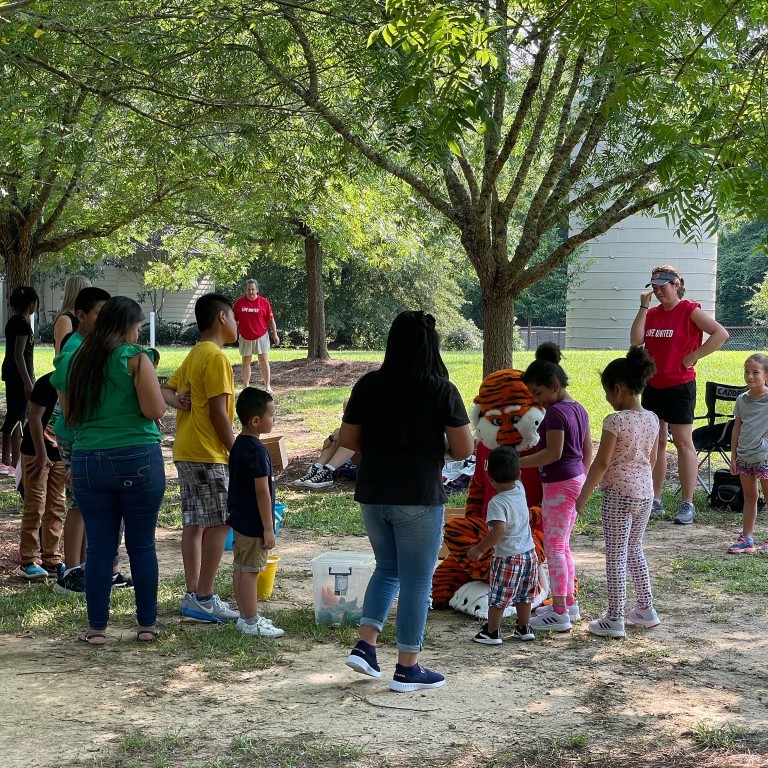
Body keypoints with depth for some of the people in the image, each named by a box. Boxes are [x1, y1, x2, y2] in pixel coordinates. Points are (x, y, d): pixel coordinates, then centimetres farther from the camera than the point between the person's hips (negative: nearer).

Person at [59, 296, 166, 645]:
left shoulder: (76, 361, 9)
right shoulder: (134, 359, -6)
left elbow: (69, 415, 17)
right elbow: (155, 410, -12)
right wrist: (151, 384, 7)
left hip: (87, 462, 4)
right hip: (137, 460, -4)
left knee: (100, 547, 7)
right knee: (142, 546, 6)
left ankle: (97, 628, 10)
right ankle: (147, 625, 14)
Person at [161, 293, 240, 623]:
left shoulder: (194, 356, 16)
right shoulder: (216, 358, -14)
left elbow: (167, 389, 17)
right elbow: (218, 412, -18)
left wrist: (178, 401, -4)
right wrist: (238, 453, -12)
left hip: (186, 452, 10)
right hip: (208, 453, -10)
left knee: (194, 523, 10)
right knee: (219, 523, -7)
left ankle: (192, 595, 13)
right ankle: (204, 599, -6)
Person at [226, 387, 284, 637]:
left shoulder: (239, 445, 9)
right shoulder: (257, 450, -21)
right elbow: (262, 492, -21)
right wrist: (268, 528, -17)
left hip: (240, 519, 10)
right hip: (254, 523, -10)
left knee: (240, 568, 13)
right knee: (250, 570, -4)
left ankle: (246, 616, 22)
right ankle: (251, 622, 2)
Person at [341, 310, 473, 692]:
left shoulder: (368, 386, 0)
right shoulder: (442, 391, -10)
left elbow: (347, 440, 4)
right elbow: (463, 449, -9)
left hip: (372, 495, 4)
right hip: (419, 497, -4)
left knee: (387, 567, 23)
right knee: (416, 579, 6)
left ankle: (364, 645, 12)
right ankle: (407, 668, 12)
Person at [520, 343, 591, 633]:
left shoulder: (555, 413, -18)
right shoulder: (578, 409, 11)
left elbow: (553, 453, -23)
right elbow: (587, 450, 15)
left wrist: (518, 463, -23)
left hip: (559, 485, -10)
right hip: (575, 480, 10)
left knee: (553, 545, -4)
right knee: (562, 545, 17)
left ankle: (559, 612, -3)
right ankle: (569, 603, 22)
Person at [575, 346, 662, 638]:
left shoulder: (615, 421, -17)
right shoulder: (652, 419, 4)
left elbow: (601, 463, -16)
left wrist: (583, 496, -8)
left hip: (618, 494, -7)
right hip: (645, 493, 7)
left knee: (615, 556, 0)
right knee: (635, 550, 21)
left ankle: (614, 619, 5)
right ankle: (646, 610, 27)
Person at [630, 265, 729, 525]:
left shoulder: (690, 311, -8)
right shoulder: (652, 313, 9)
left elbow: (721, 334, -17)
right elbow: (635, 340, -4)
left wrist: (694, 356, -16)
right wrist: (643, 307, -6)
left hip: (679, 386, -6)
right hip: (652, 385, 6)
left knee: (683, 443, -1)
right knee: (655, 443, 9)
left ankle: (687, 504, 3)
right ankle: (655, 501, 16)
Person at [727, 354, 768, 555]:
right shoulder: (742, 399, 7)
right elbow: (737, 429, 11)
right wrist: (733, 456, 10)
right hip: (744, 457, 5)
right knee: (749, 497, 13)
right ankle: (747, 538, 18)